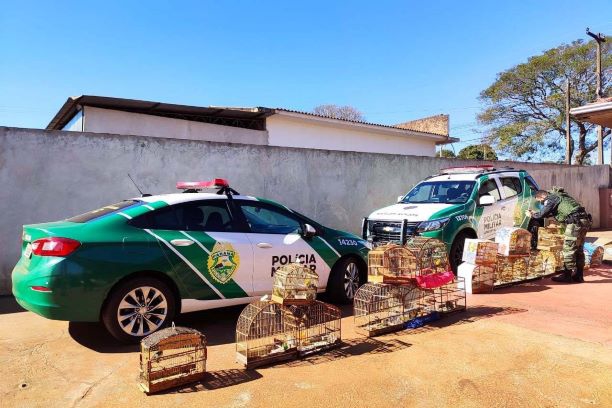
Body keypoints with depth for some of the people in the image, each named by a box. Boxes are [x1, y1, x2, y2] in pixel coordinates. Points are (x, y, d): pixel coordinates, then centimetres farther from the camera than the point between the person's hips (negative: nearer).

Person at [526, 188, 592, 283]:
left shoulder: (551, 198, -5)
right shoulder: (557, 196, 24)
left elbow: (542, 214, -7)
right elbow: (550, 213, 33)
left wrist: (532, 215, 11)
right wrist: (535, 213, 32)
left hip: (576, 222, -10)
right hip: (584, 221, 10)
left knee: (568, 249, -5)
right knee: (578, 250, 14)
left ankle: (567, 275, -1)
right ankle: (578, 276, 20)